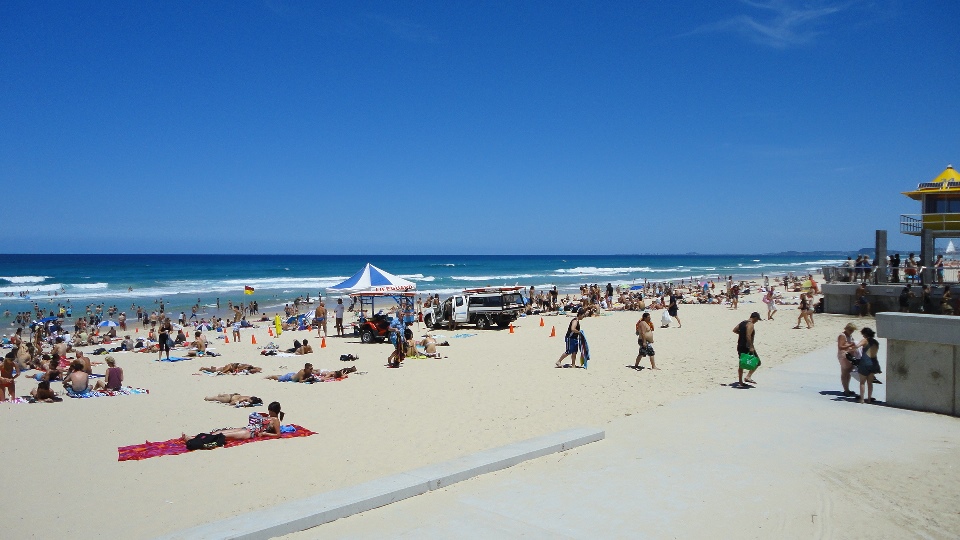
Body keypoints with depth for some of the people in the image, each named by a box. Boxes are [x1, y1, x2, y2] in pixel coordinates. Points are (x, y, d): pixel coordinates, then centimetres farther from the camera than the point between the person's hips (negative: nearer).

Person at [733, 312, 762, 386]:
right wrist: (751, 347, -24)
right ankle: (748, 376, -8)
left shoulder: (742, 322, 12)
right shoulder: (750, 324, -14)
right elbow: (748, 336, -24)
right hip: (747, 347, -9)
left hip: (740, 346, 9)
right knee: (757, 362, 2)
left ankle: (740, 381, 16)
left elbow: (734, 330, 17)